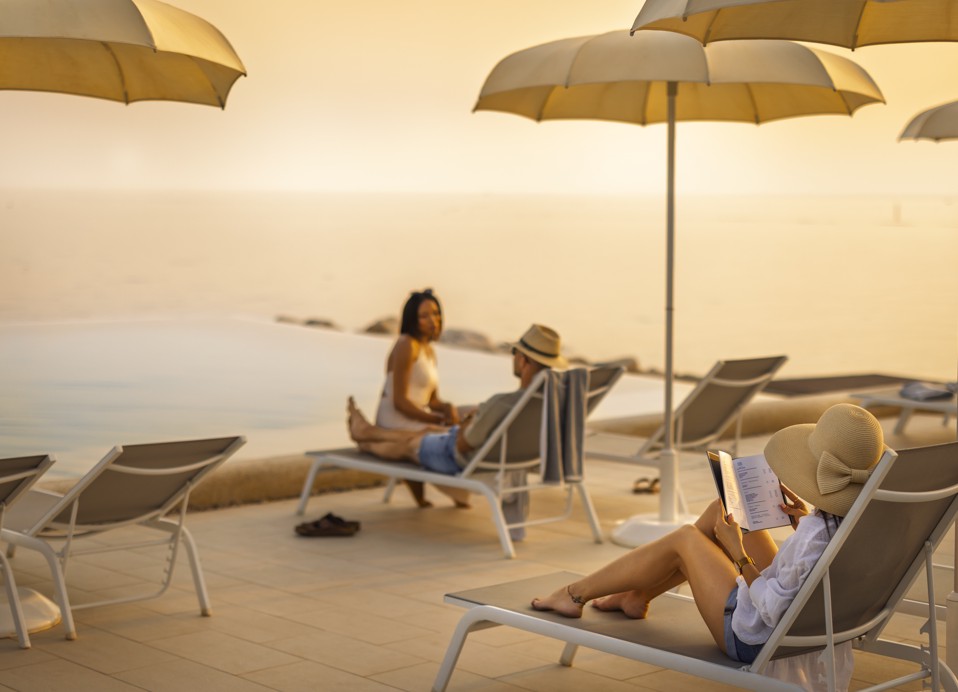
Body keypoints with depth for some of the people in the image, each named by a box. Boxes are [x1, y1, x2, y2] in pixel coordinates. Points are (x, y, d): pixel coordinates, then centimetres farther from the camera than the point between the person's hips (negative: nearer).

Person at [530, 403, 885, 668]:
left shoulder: (814, 534, -36)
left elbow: (772, 610, -28)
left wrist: (738, 554, -18)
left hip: (755, 640, -8)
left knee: (684, 539, 4)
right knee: (723, 510, 13)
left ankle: (575, 594, 22)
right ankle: (638, 595, 29)